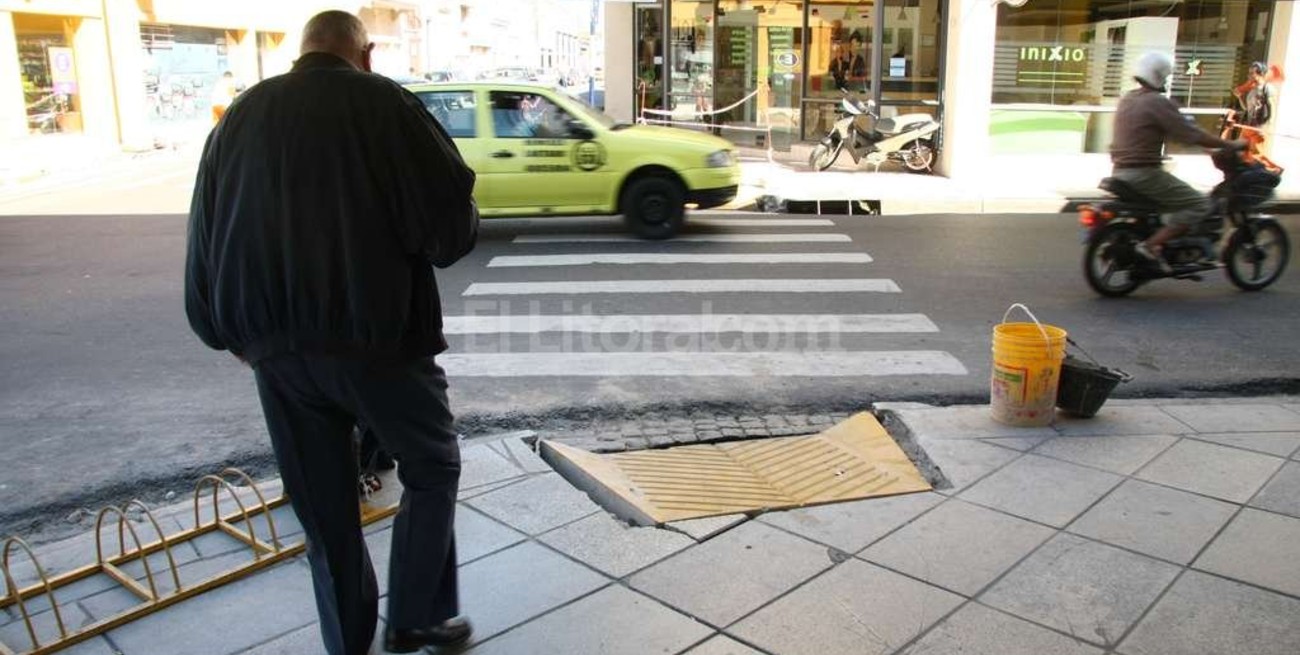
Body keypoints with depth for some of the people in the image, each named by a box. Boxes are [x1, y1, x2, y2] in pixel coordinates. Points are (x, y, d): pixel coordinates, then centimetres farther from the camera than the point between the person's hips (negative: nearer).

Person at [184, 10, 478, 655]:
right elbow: (452, 219, -11)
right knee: (431, 468, 16)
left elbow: (205, 240, 16)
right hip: (374, 333, -5)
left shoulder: (239, 116, 15)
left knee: (322, 504, 15)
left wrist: (232, 332, 23)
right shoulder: (383, 103, -2)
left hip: (274, 343, 5)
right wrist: (434, 242, 12)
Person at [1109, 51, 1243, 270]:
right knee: (1199, 205, -6)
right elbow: (1194, 136, -14)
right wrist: (1231, 144, -2)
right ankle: (1152, 245, -16)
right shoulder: (1159, 103, -13)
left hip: (1121, 171, 9)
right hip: (1145, 174, -9)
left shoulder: (1126, 100, 13)